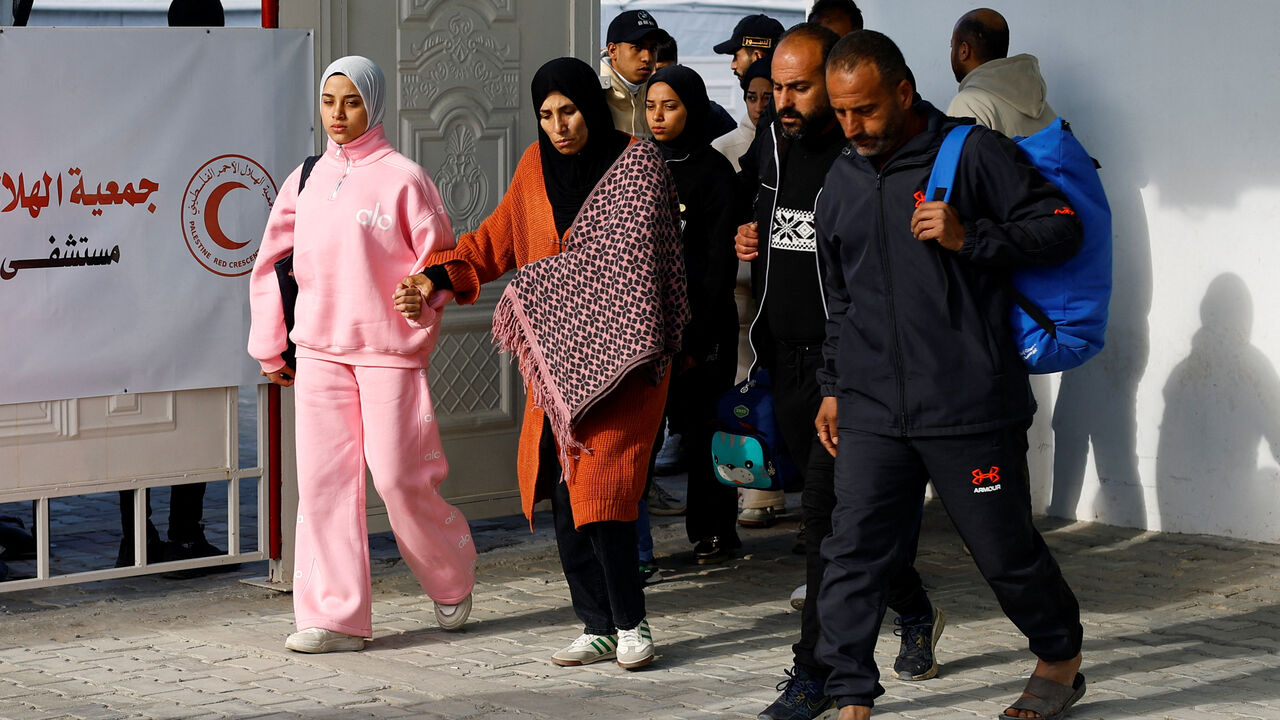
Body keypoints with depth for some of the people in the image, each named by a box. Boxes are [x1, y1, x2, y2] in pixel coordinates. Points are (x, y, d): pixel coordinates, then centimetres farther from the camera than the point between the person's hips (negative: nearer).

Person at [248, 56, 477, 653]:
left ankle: (451, 578, 24)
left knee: (399, 477, -3)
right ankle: (335, 616, 4)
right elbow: (271, 263, 17)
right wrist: (269, 346, 14)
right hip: (319, 351, 5)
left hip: (388, 351, -5)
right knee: (322, 478, 0)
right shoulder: (305, 180, 11)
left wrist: (412, 324, -9)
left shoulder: (402, 178, -5)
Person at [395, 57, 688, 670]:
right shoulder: (537, 166, 11)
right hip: (557, 356, 6)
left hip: (615, 354, -6)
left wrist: (534, 287, -16)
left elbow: (624, 254, -14)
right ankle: (599, 627, 10)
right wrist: (437, 279, 4)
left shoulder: (637, 165, -6)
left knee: (598, 487, -14)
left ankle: (631, 624, -1)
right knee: (562, 489, 1)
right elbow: (497, 238, 19)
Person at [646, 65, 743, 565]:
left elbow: (720, 262, -8)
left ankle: (714, 530, 7)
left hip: (700, 321, -5)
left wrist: (698, 338, -13)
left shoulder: (713, 171, -4)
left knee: (701, 425, -2)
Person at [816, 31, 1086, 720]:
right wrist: (833, 385, 21)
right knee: (852, 553, -4)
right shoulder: (843, 180, 14)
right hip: (871, 412, 5)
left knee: (1006, 550, 7)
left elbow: (1062, 226, -6)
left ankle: (1061, 661, 30)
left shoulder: (972, 153, -5)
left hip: (971, 406, -5)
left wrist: (970, 238, -17)